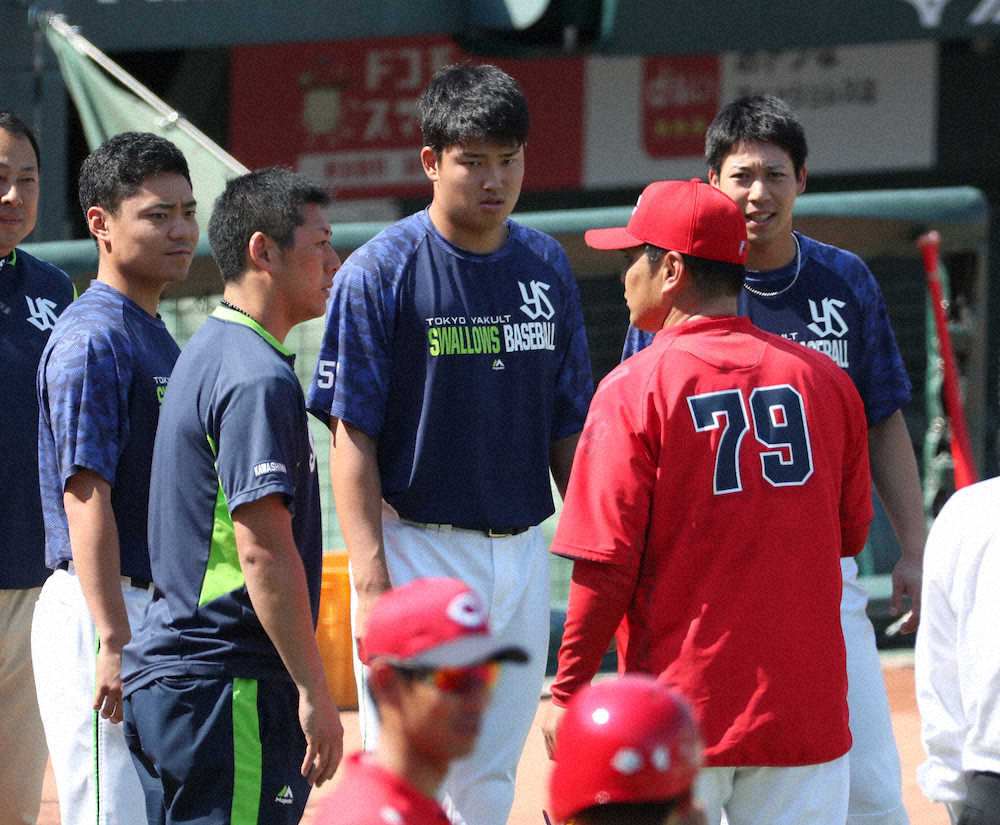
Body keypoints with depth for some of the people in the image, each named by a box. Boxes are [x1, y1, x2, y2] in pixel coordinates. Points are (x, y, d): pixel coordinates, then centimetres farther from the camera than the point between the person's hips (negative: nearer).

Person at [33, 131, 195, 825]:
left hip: (153, 606, 10)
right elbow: (86, 496, -20)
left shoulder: (155, 335, 16)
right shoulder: (93, 338, -13)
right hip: (99, 612, -10)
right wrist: (115, 643, -25)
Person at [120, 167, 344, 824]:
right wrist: (314, 692, -21)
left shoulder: (207, 354, 17)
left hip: (168, 672, 10)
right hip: (228, 689, -10)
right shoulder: (259, 379, -15)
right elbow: (263, 549, -22)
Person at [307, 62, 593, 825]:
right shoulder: (382, 270, -8)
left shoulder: (546, 268, 7)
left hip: (522, 553, 5)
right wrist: (371, 580, -18)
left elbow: (568, 429, 13)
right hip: (419, 551, -5)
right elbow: (353, 435, -10)